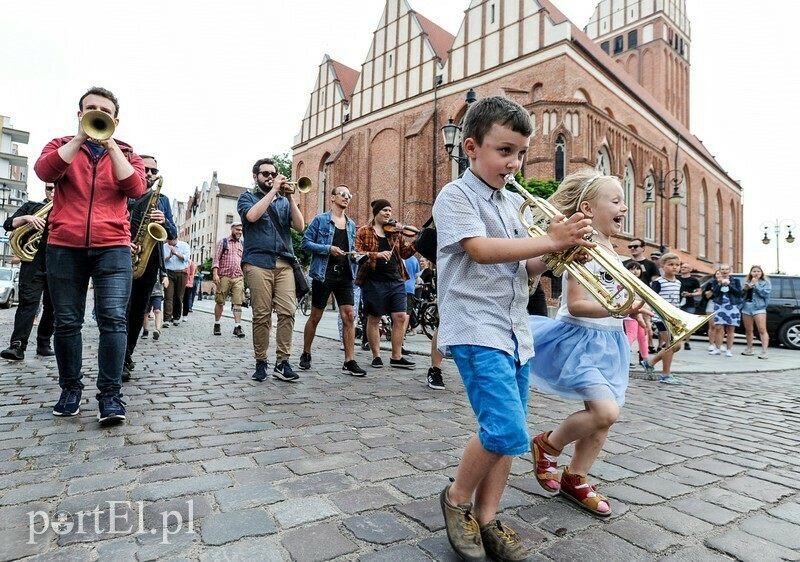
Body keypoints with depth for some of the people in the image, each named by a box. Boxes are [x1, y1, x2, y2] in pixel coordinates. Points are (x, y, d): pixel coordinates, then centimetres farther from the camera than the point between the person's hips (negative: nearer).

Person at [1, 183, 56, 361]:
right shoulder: (31, 206, 15)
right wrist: (26, 218, -12)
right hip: (33, 263, -1)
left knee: (52, 306, 4)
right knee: (28, 302, -11)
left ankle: (44, 344, 13)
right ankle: (17, 345, -15)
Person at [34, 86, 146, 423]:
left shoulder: (126, 153, 14)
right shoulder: (62, 145, 15)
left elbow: (136, 189, -6)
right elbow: (44, 172, -8)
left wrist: (110, 144, -9)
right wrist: (81, 137, -10)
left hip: (113, 247, -1)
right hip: (64, 246, 2)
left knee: (113, 319, -11)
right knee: (66, 322, 5)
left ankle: (110, 394, -7)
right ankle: (70, 389, 20)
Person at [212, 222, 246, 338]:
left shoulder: (242, 245, 17)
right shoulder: (223, 242, 7)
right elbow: (216, 259, 0)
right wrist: (215, 274, -10)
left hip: (238, 277, 2)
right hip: (224, 276, -2)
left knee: (238, 302, -7)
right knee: (220, 301, 5)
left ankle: (237, 326, -8)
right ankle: (217, 324, 19)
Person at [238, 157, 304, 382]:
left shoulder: (284, 201, 22)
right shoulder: (247, 197, 15)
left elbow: (299, 226, 5)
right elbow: (251, 216, -10)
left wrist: (290, 197, -2)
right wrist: (273, 190, -6)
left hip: (284, 262, 2)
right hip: (258, 262, -2)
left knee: (287, 311, -9)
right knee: (261, 315, -4)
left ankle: (282, 362, -4)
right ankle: (260, 362, 8)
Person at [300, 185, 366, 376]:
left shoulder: (351, 224, 16)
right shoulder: (320, 220, 0)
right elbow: (306, 242, -6)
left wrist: (355, 255, 5)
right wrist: (328, 249, -17)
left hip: (345, 275, 4)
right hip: (323, 274, -4)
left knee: (349, 317, -5)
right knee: (315, 317, 6)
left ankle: (349, 362, 0)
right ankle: (306, 355, 25)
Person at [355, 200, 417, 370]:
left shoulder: (396, 232, 13)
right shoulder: (364, 231, 2)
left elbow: (405, 252, 10)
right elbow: (357, 253, -8)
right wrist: (377, 254, -21)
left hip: (396, 280, 4)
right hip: (374, 281, -4)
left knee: (400, 317, 0)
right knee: (374, 318, 6)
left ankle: (397, 357, 11)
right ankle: (376, 356, 19)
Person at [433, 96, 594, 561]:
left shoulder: (514, 203, 17)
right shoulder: (456, 196, -4)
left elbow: (526, 269, 18)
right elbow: (482, 250, -19)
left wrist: (557, 254, -1)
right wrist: (551, 240, -17)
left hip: (515, 329, 8)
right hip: (476, 327, -8)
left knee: (508, 433, 10)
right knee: (506, 430, -15)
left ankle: (486, 519, 26)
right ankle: (458, 499, 12)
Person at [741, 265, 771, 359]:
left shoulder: (765, 283, 5)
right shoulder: (747, 282, 16)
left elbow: (765, 293, -11)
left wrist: (756, 284, -11)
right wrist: (744, 289, -2)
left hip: (758, 307, -4)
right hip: (746, 307, 4)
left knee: (762, 330, -11)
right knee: (748, 330, 11)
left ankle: (765, 351, -12)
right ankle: (749, 349, 22)